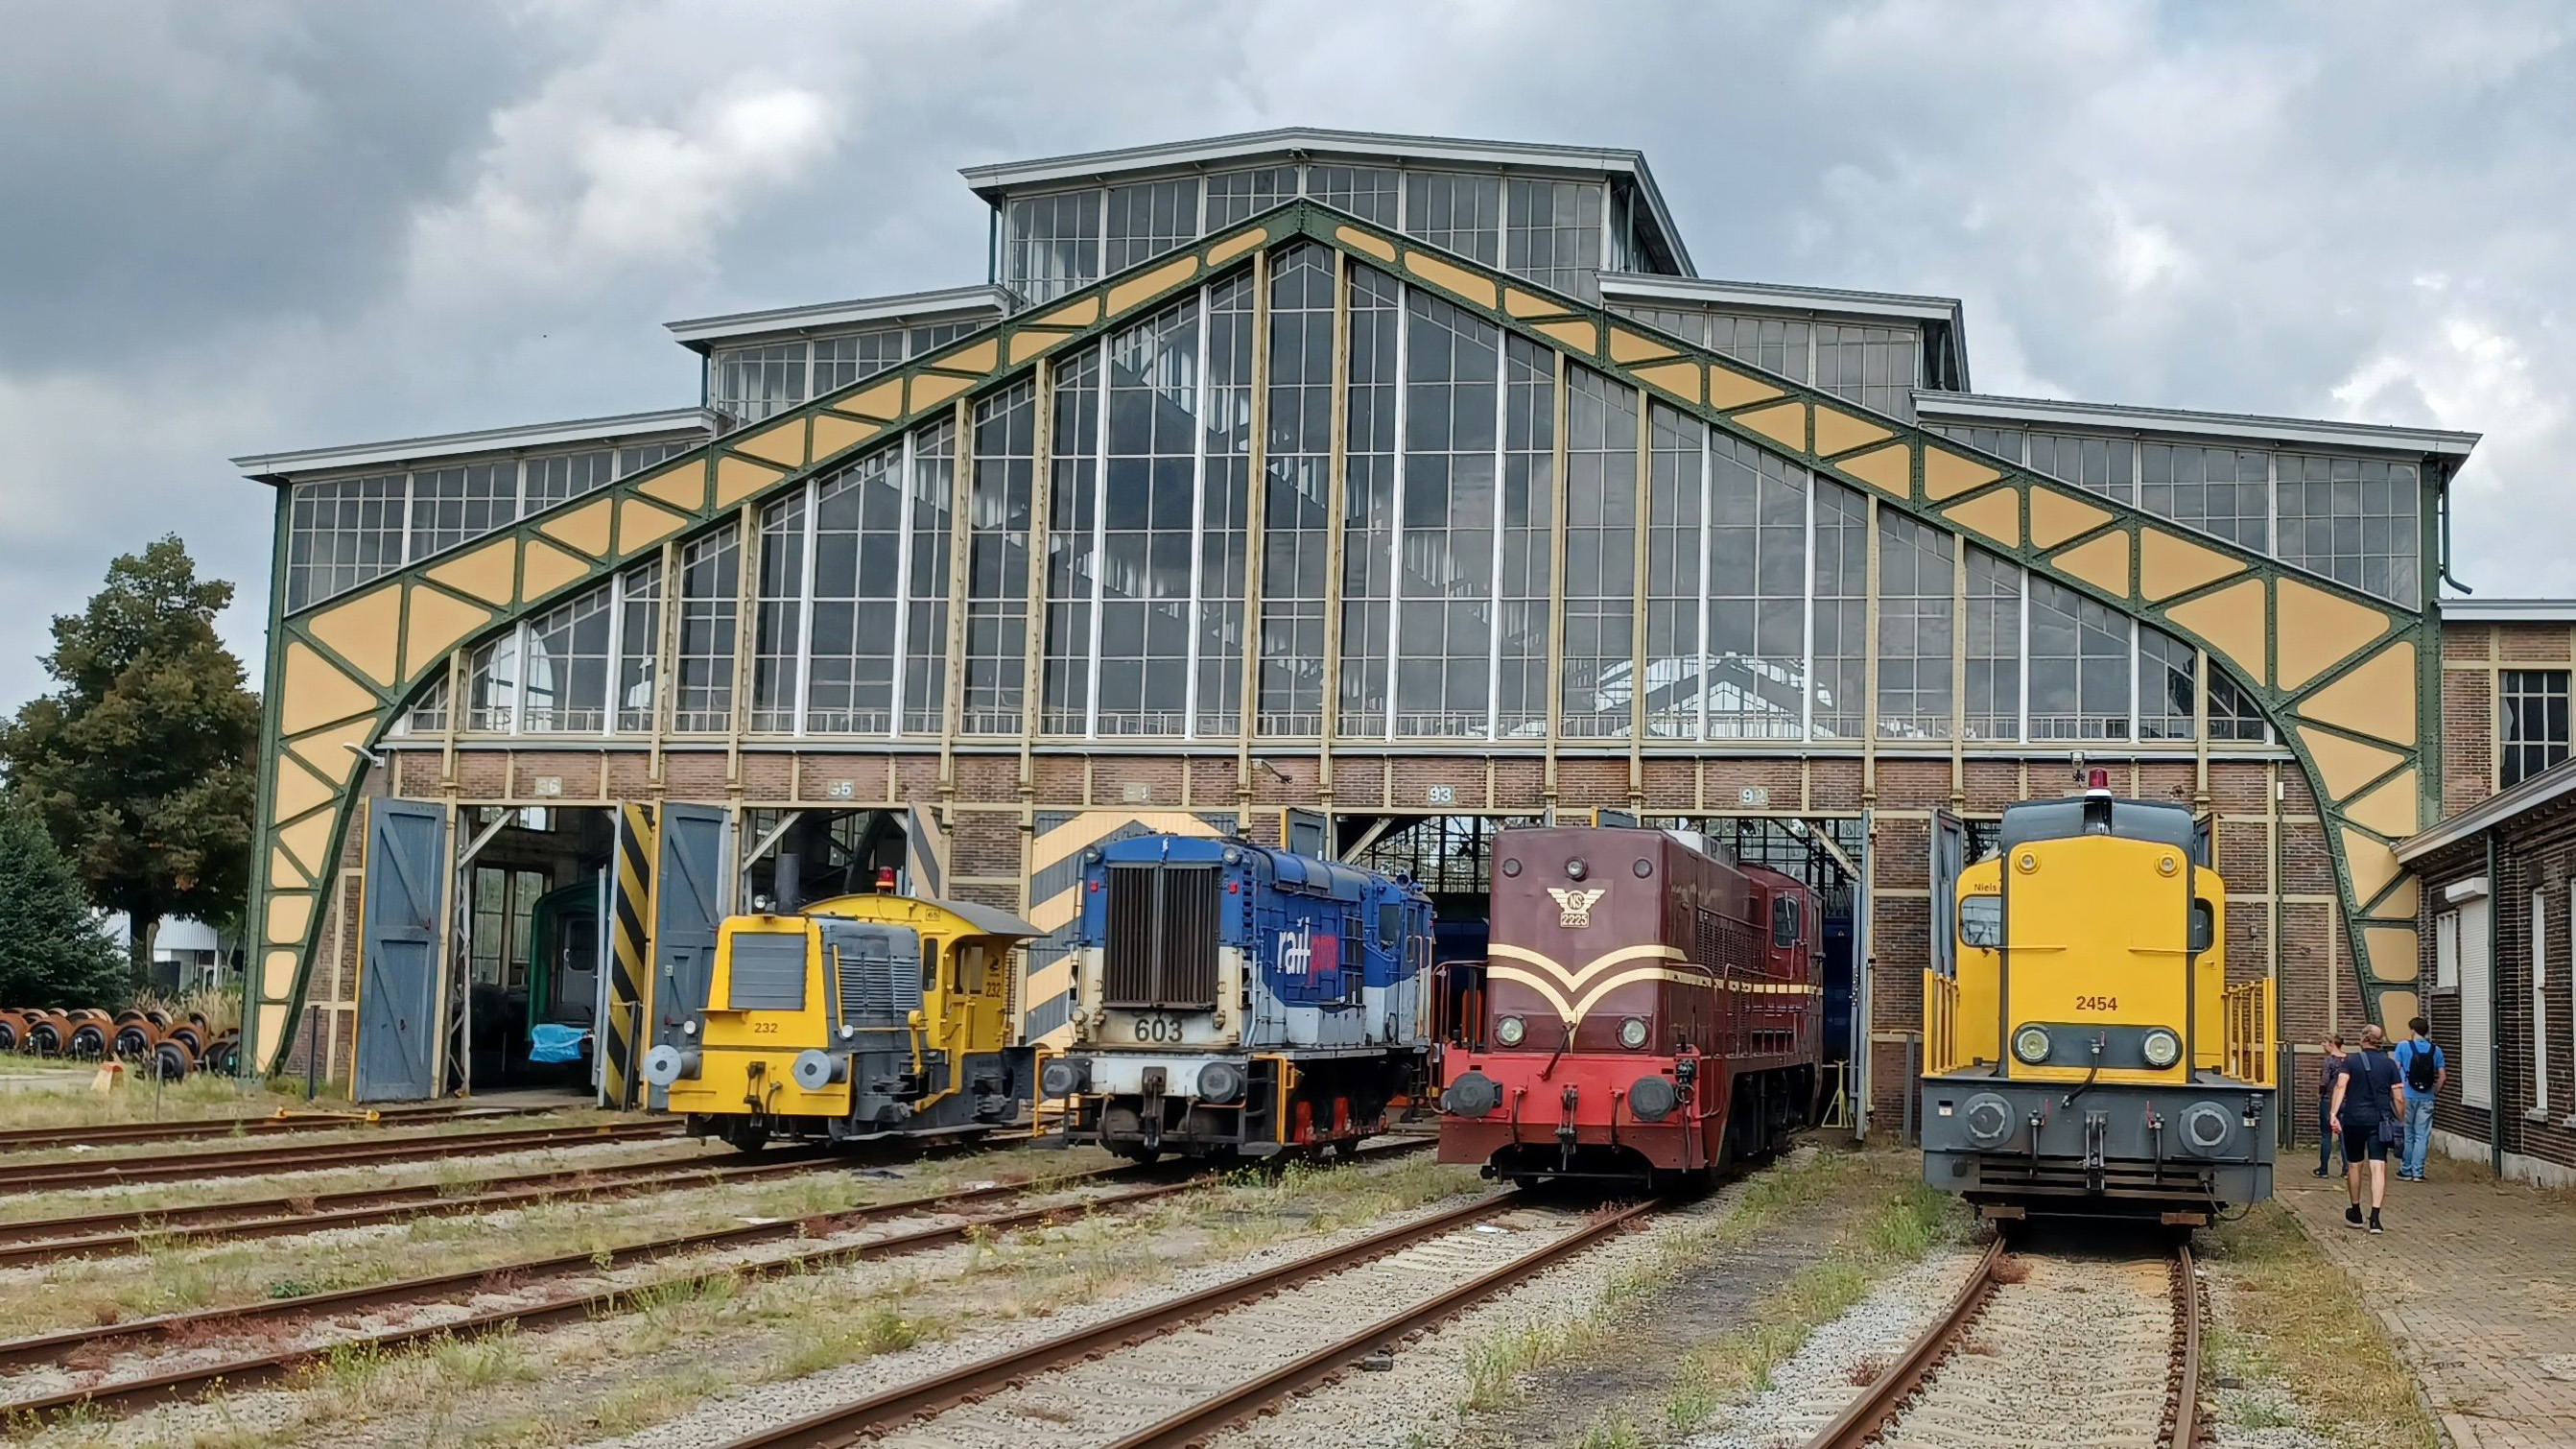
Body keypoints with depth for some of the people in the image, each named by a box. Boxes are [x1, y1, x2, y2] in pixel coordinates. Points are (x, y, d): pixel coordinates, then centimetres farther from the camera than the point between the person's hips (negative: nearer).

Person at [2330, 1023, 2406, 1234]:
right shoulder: (2389, 1065, 4)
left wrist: (2334, 1114, -19)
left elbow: (2341, 1085, -14)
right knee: (2378, 1167, -5)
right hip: (2380, 1121, 0)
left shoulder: (2351, 1061, 1)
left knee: (2354, 1166, 15)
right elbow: (2399, 1098, 1)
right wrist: (2401, 1121, 12)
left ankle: (2355, 1215, 28)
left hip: (2354, 1119, 0)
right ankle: (2374, 1218, -17)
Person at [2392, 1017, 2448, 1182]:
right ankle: (2418, 1172, 4)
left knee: (2406, 1135, 8)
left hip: (2407, 1096, -2)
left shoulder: (2403, 1046, -4)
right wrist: (2435, 1092, 13)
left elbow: (2396, 1070, -6)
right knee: (2422, 1136, 5)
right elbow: (2443, 1076, 1)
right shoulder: (2435, 1050, 3)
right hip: (2426, 1099, 2)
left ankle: (2405, 1171, 11)